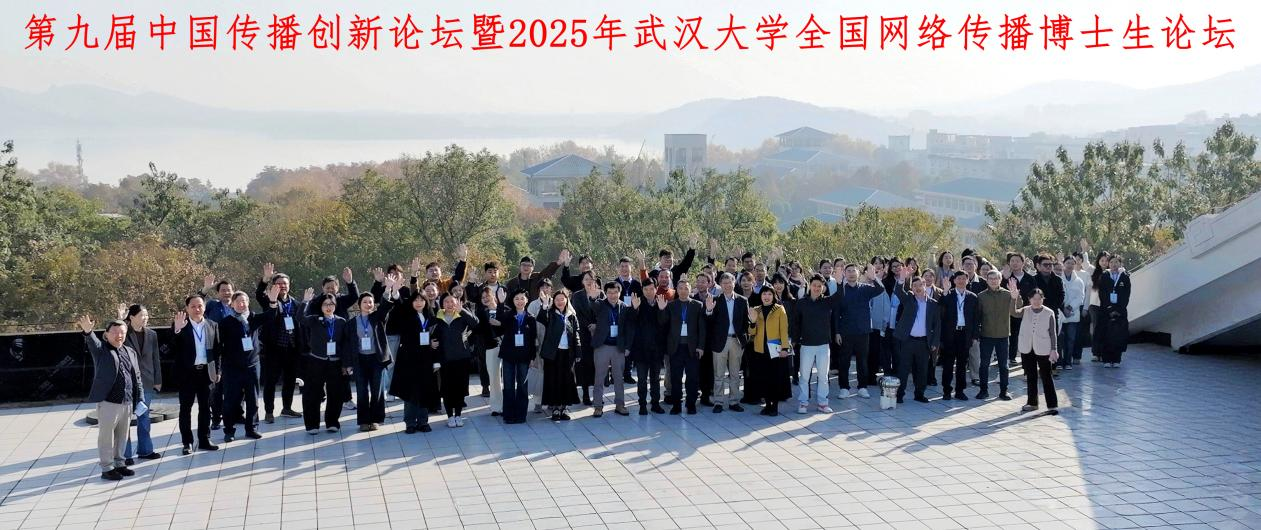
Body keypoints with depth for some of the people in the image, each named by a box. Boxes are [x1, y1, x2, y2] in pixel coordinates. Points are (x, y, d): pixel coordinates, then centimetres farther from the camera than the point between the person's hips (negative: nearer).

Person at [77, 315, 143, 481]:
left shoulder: (130, 352, 13)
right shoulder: (101, 349, -2)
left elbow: (137, 377, 15)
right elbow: (92, 342, -26)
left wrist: (139, 400, 10)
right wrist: (87, 331, -48)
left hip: (127, 403, 5)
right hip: (108, 402, -5)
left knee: (122, 436, 15)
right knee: (106, 436, 2)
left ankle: (119, 464, 27)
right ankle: (107, 468, 10)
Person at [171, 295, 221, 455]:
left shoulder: (212, 325, 5)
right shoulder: (179, 325, -4)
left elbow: (217, 349, 9)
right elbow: (173, 350, -15)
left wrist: (217, 370, 3)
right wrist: (177, 330, -28)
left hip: (206, 371, 3)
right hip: (187, 372, -3)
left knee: (205, 407, 9)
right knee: (185, 408, 4)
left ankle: (204, 440, 18)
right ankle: (187, 443, 11)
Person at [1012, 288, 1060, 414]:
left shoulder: (1049, 313, -5)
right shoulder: (1025, 311, 1)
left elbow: (1052, 333, -2)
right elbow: (1014, 313, -20)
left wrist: (1054, 349, -6)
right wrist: (1013, 298, -34)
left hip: (1043, 350, -3)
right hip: (1027, 349, 3)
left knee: (1046, 377, -3)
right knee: (1031, 377, 13)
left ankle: (1052, 405, 1)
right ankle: (1032, 402, 24)